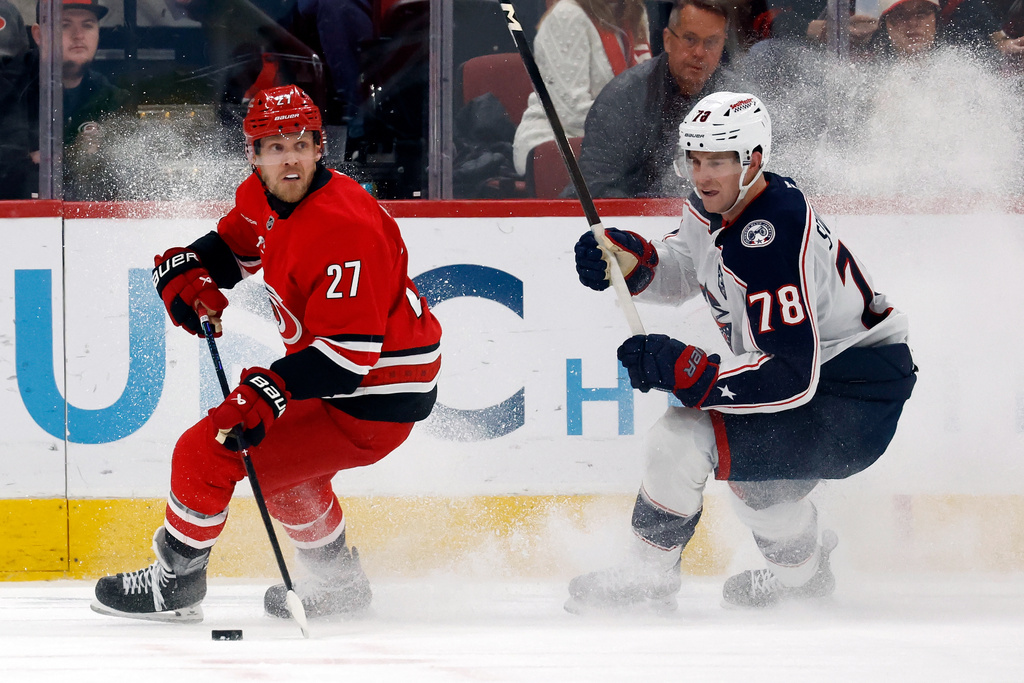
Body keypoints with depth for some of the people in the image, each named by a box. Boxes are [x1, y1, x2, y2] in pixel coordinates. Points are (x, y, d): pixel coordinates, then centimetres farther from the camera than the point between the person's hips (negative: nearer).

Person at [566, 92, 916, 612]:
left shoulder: (770, 244, -29)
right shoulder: (716, 206, 0)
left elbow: (791, 378, -32)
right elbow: (683, 268, 19)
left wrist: (685, 370, -35)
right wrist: (626, 258, -2)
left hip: (858, 403, -11)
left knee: (683, 439, -17)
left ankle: (644, 578, 2)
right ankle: (801, 570, 51)